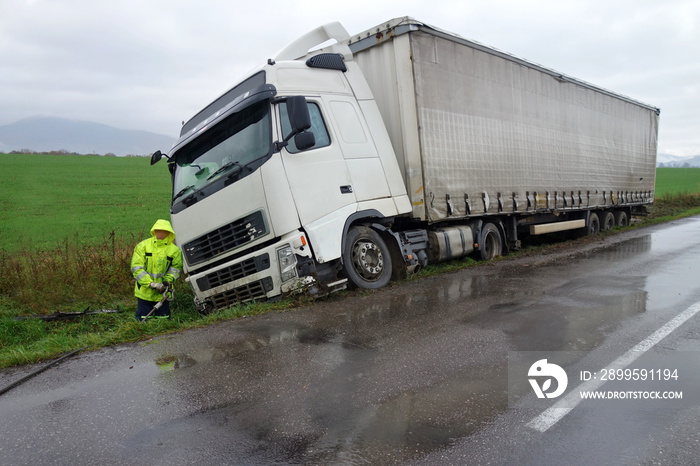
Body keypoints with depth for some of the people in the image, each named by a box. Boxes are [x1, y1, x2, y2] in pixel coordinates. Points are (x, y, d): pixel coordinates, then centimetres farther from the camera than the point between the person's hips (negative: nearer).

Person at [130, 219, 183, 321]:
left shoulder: (174, 250, -2)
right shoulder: (142, 246, -5)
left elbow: (176, 267, 7)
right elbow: (136, 268, -10)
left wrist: (168, 280, -12)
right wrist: (151, 284, -20)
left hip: (162, 293, 1)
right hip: (144, 292, -1)